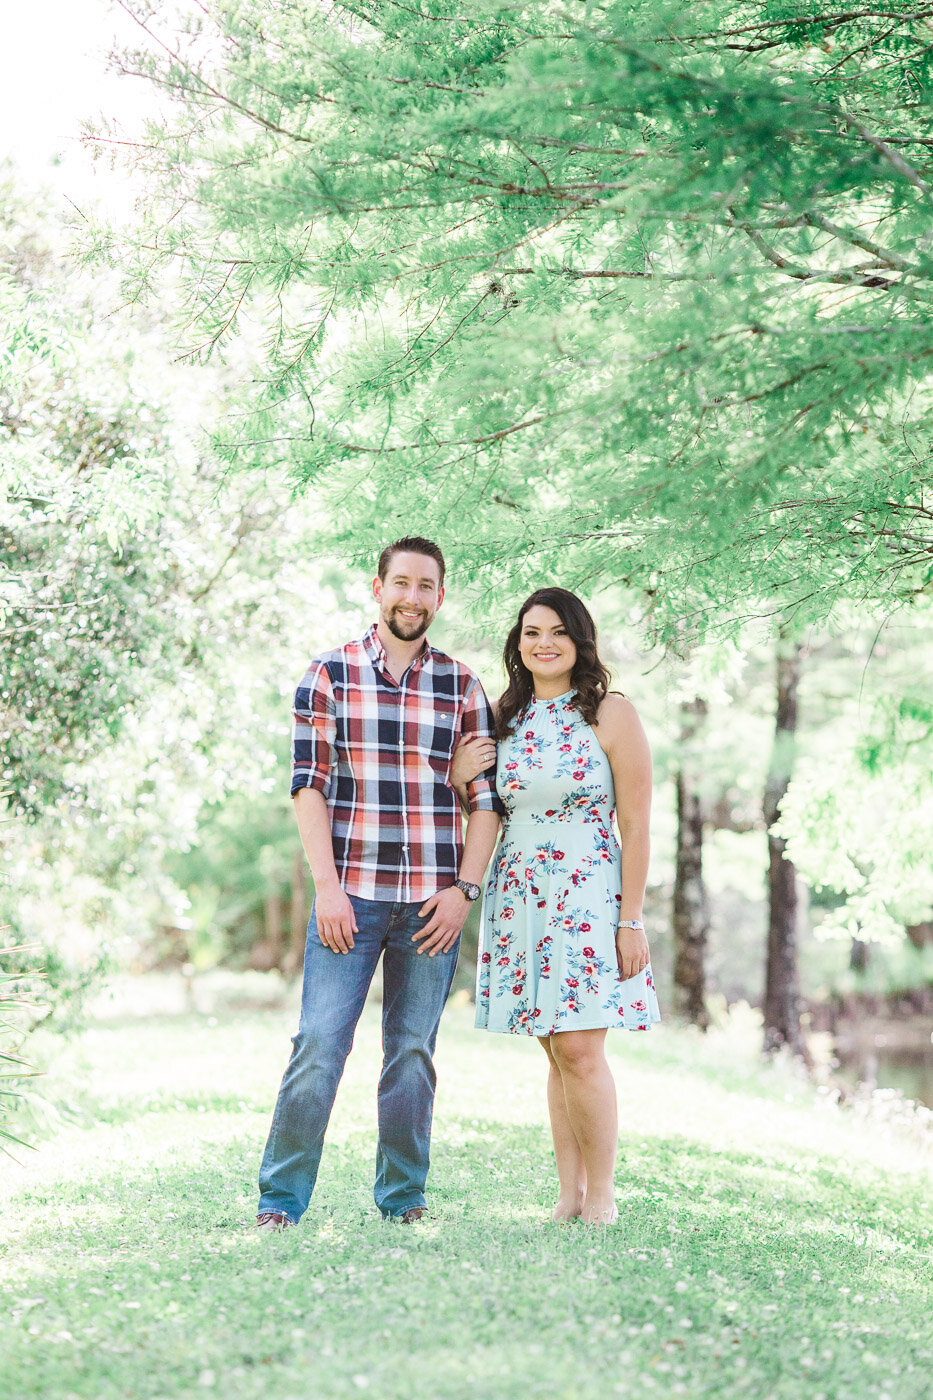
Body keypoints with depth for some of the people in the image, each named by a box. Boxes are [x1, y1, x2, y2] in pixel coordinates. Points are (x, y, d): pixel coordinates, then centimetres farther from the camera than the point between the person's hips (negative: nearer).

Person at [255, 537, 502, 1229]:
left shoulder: (462, 686, 9)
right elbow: (308, 784, 0)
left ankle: (404, 1198, 16)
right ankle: (281, 1200, 1)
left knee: (413, 1053, 7)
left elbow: (485, 798, 8)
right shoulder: (330, 674, 5)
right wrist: (328, 886, -9)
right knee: (319, 1045, -6)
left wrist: (463, 889, -3)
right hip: (350, 895, -2)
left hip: (432, 904, 2)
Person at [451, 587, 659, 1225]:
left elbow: (636, 823, -6)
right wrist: (459, 780, -1)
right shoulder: (505, 718, 10)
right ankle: (569, 1196, 11)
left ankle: (601, 1200, 0)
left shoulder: (611, 715, -5)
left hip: (588, 898, -5)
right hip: (519, 897, 5)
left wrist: (632, 919, -10)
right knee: (558, 1056, 7)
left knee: (580, 1051, -11)